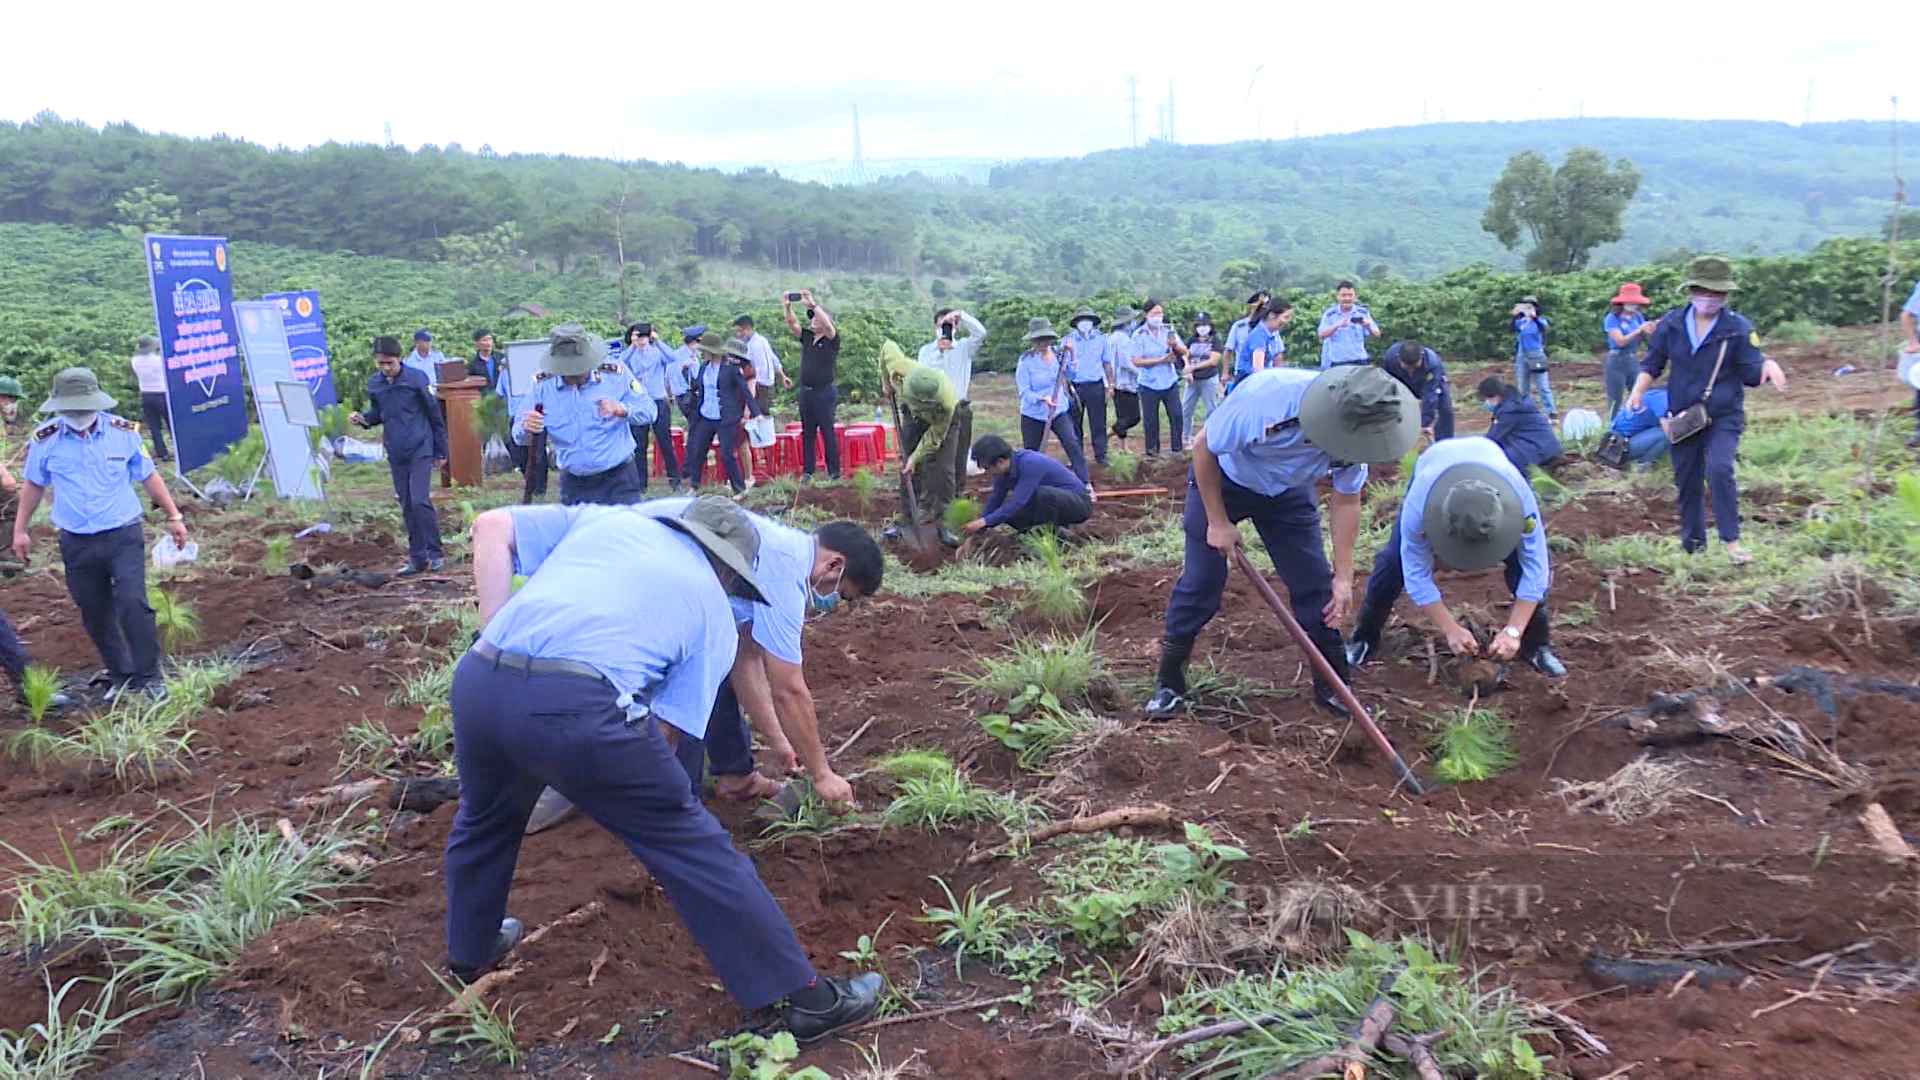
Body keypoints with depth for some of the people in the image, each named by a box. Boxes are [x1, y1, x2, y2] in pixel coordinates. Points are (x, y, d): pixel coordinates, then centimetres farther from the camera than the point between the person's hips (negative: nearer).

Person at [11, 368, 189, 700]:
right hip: (77, 544, 2)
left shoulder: (124, 432, -6)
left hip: (123, 537, -2)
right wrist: (20, 530, 14)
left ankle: (149, 678, -3)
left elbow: (148, 477, 6)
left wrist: (174, 517, 8)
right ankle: (120, 677, 25)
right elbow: (33, 485, 12)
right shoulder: (45, 440, -4)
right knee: (95, 616, 10)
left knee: (133, 606, -14)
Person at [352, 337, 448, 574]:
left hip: (420, 450, -5)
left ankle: (435, 552, 0)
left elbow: (435, 414, -3)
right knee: (407, 507, 8)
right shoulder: (374, 383, 4)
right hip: (396, 454, 5)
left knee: (420, 501, -14)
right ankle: (417, 558, 15)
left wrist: (441, 450, -1)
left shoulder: (416, 379, -10)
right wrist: (363, 419, -7)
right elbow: (377, 414, 17)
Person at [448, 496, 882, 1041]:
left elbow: (491, 527, 19)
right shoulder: (715, 613, 20)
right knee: (695, 847, 9)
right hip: (577, 705, -4)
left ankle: (470, 951, 56)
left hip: (477, 680, 5)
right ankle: (808, 998, 17)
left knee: (486, 815, 34)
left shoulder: (604, 518, 28)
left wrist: (500, 635, 16)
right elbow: (662, 724, 12)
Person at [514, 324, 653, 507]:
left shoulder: (615, 373, -8)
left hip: (618, 480, -2)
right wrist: (527, 429, -27)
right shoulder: (542, 384, -3)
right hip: (574, 486, 2)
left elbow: (648, 410, -8)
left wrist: (623, 410, -30)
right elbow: (518, 435, -2)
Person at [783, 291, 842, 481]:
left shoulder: (831, 339, -4)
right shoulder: (807, 336, 11)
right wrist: (787, 307, -18)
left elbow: (827, 324, -23)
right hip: (806, 392, 6)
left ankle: (834, 472, -1)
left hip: (825, 392, -6)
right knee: (807, 433, 8)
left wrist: (812, 304, -31)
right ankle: (807, 471, 12)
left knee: (828, 432, -4)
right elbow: (792, 324, 0)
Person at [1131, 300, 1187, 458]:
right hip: (1149, 384, -2)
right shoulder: (1139, 335, -9)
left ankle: (1178, 449, 15)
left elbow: (1184, 352, -2)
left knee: (1176, 416, 1)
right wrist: (1161, 360, -18)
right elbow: (1137, 362, -15)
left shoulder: (1168, 330, 0)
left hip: (1170, 382, 2)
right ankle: (1152, 452, 20)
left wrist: (1175, 346, -24)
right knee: (1150, 420, 6)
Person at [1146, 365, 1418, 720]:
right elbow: (1203, 449, -23)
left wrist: (1344, 577, -9)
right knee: (1200, 583, -3)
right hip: (1221, 482, -3)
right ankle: (1168, 683, 12)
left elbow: (1346, 500, -10)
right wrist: (1218, 522, -17)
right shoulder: (1261, 397, -41)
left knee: (1314, 585, 0)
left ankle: (1332, 686, 15)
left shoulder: (1356, 429, -27)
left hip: (1288, 492, 4)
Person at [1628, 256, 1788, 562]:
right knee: (1687, 482, 11)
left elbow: (1751, 373, -6)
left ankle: (1732, 541, -16)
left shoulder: (1738, 328, -7)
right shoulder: (1671, 324, -1)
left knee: (1719, 468, -25)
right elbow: (1652, 363, 8)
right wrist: (1638, 390, -8)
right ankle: (1692, 546, 27)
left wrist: (1768, 367, -29)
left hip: (1724, 416, -3)